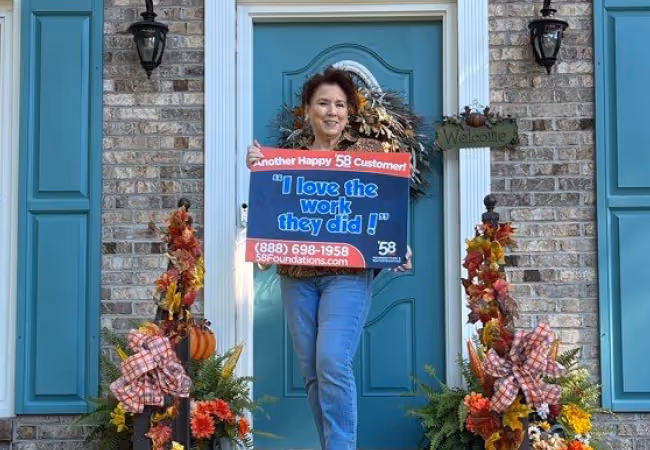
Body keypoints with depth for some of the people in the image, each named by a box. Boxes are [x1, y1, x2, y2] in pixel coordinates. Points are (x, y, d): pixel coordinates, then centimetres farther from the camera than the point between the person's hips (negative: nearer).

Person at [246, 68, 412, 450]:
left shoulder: (369, 151, 6)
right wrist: (258, 170, -4)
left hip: (349, 272, -3)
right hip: (297, 275, 4)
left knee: (333, 362, -17)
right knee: (312, 371, 6)